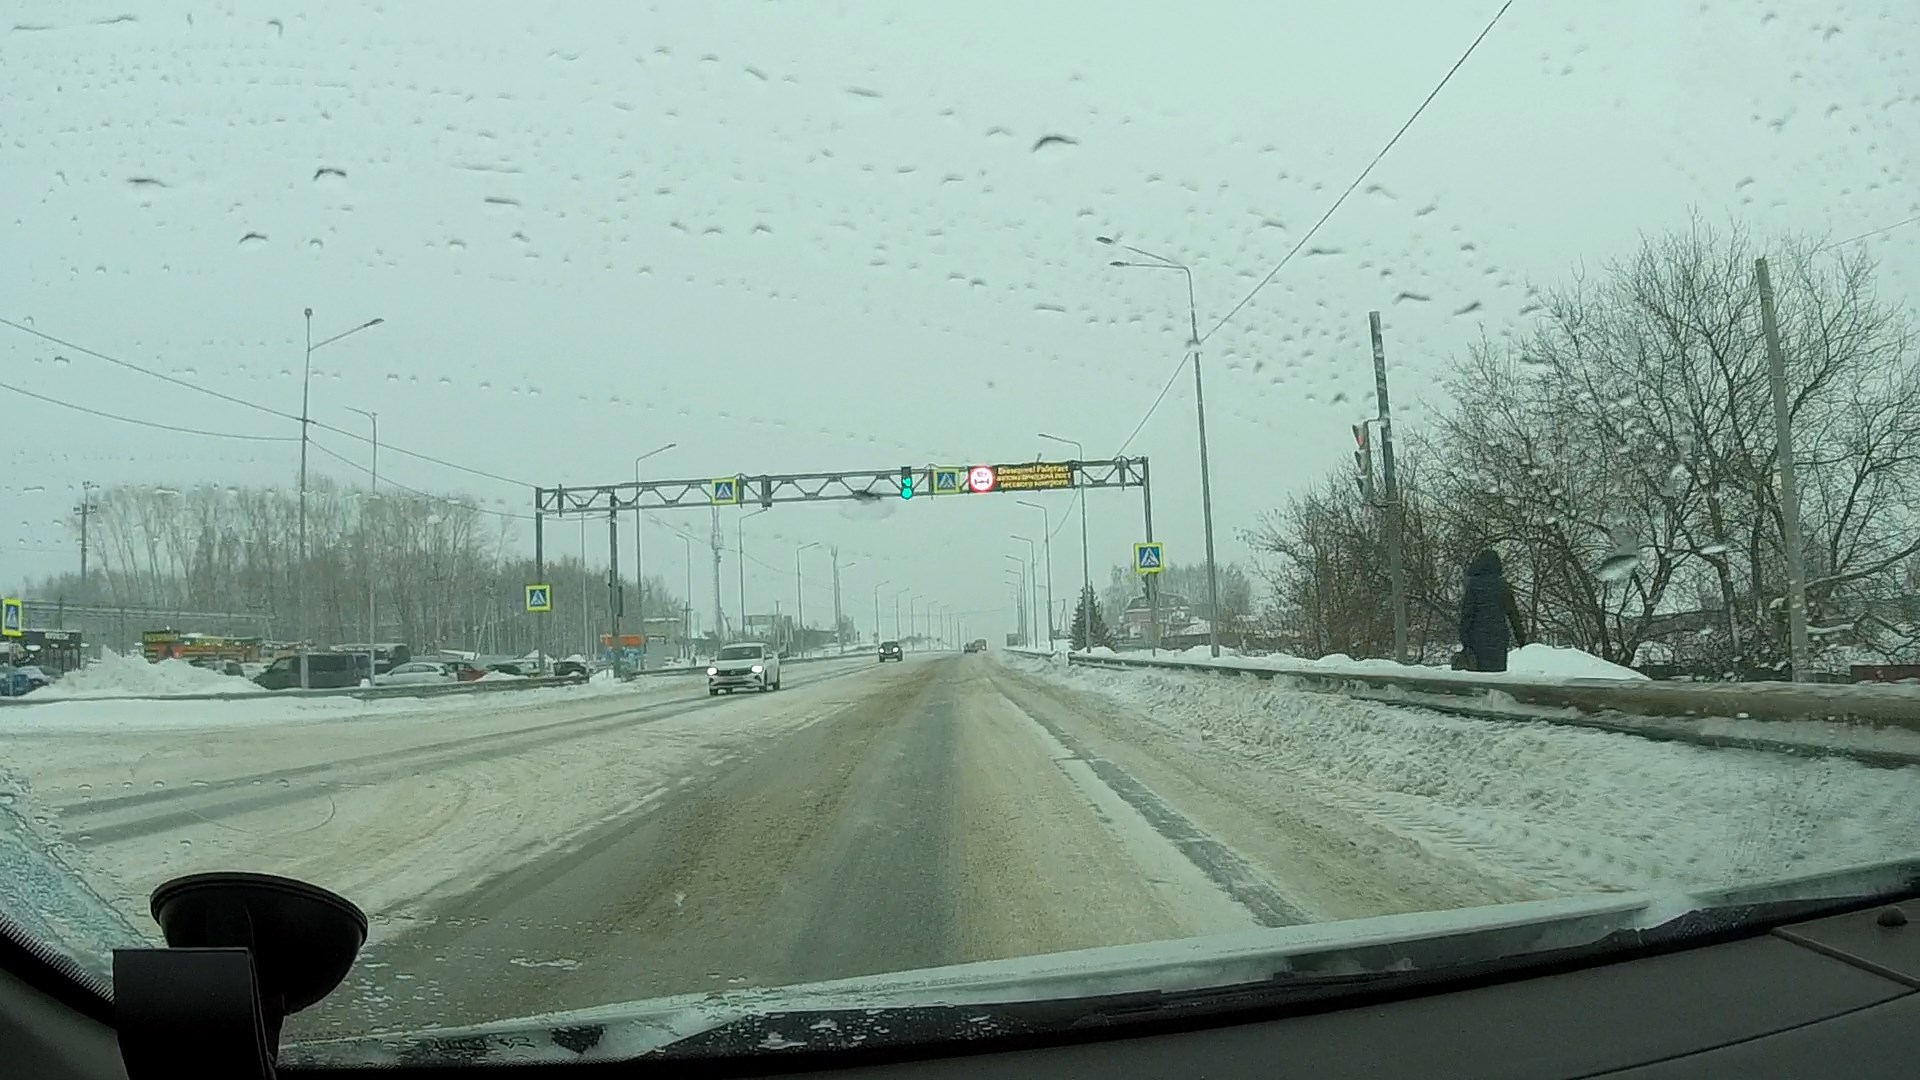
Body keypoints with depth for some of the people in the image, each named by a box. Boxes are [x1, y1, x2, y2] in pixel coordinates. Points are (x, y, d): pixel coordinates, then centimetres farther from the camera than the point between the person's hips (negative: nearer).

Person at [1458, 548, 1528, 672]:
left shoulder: (1472, 585, -6)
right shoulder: (1502, 585, 3)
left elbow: (1467, 613, -8)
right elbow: (1513, 612, 8)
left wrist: (1464, 640, -5)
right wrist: (1520, 635, 17)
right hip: (1499, 638, 3)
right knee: (1498, 669, 7)